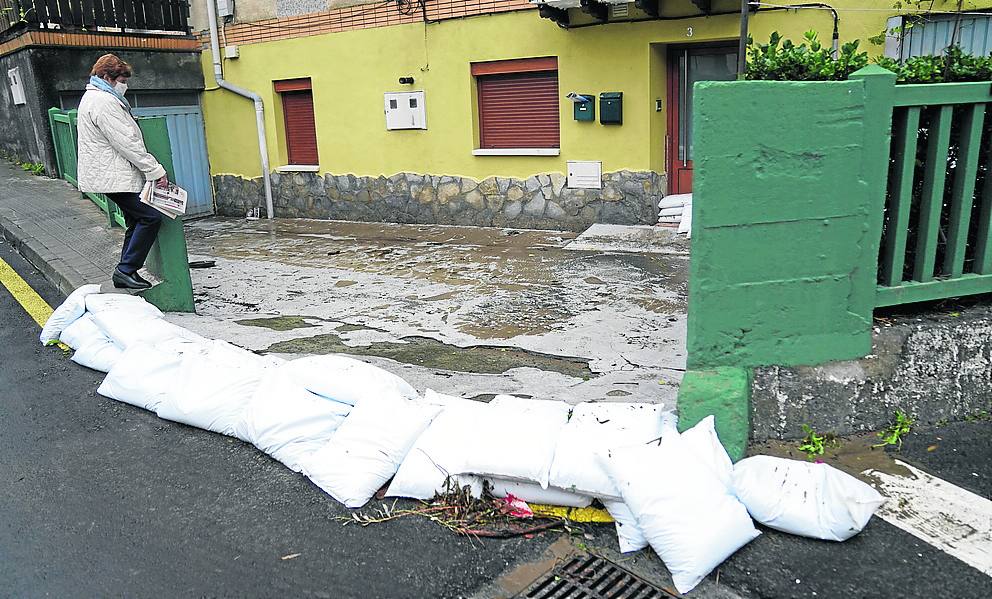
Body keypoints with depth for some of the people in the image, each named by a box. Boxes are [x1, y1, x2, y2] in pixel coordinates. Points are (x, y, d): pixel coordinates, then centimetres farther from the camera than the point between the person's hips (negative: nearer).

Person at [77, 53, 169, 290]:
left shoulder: (93, 97, 20)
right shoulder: (103, 101, -16)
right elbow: (127, 143, -20)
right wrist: (156, 171, -18)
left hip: (110, 174, 11)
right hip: (113, 177, -11)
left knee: (137, 221, 14)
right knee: (151, 217, -14)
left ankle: (126, 273, 18)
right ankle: (126, 270, -9)